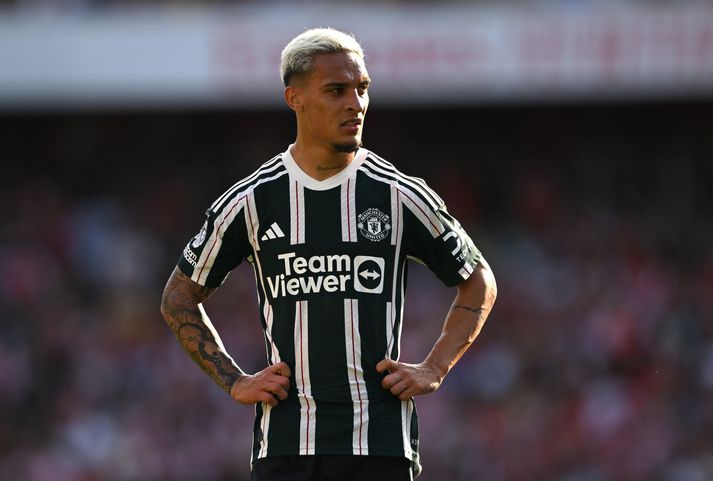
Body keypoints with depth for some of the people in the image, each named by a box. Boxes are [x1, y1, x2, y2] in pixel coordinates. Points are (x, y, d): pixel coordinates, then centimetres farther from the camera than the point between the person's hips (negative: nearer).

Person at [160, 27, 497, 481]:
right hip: (284, 441, 0)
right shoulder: (251, 201, 4)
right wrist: (234, 382, 7)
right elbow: (181, 297, 17)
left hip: (380, 443, 0)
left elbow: (479, 283, 16)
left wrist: (433, 371, 6)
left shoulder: (399, 196, 3)